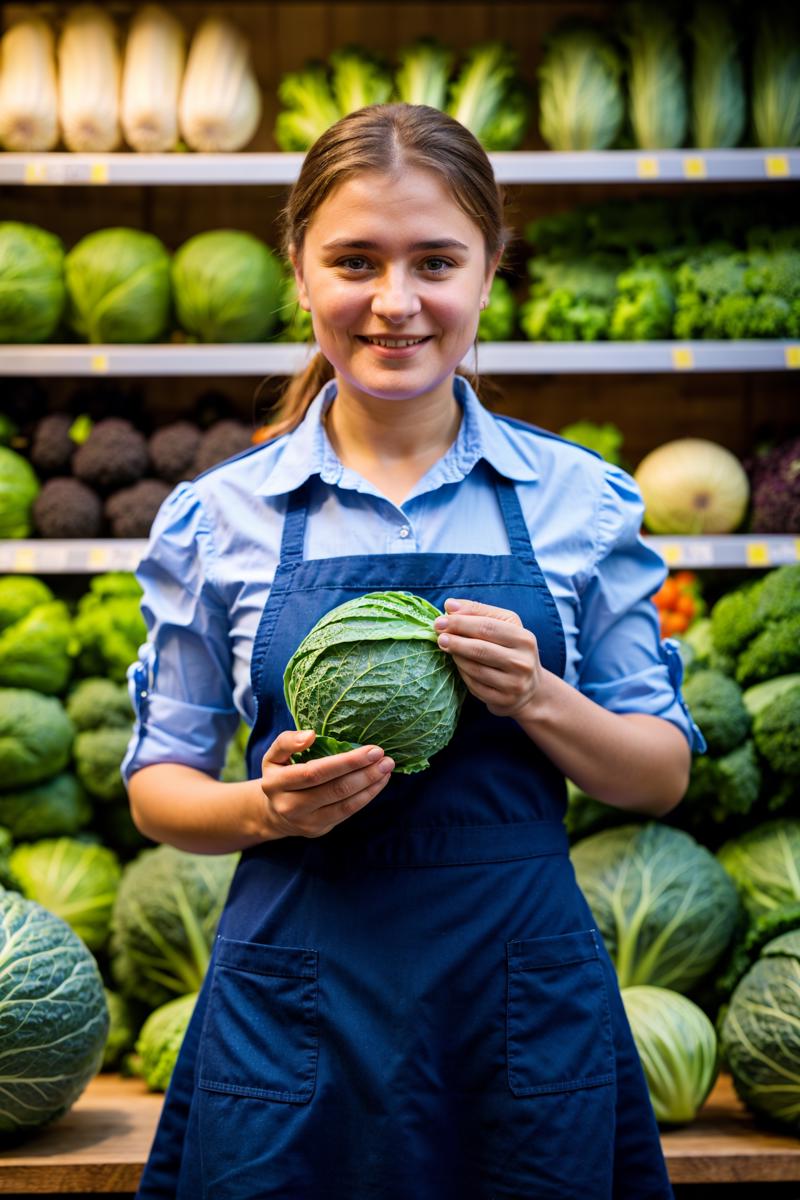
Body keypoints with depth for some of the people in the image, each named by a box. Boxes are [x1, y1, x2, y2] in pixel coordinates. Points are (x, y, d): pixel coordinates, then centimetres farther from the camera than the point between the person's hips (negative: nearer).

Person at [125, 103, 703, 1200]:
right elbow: (160, 785, 6)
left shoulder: (581, 500, 1)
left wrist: (539, 700, -15)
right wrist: (265, 808, -15)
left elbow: (661, 775, 5)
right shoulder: (217, 516, 0)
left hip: (523, 997, 1)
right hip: (297, 1005, 0)